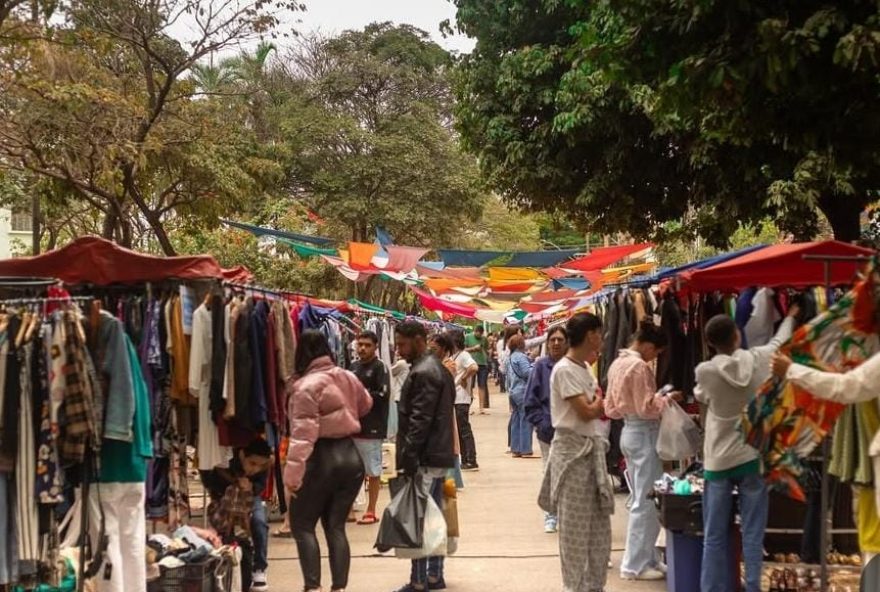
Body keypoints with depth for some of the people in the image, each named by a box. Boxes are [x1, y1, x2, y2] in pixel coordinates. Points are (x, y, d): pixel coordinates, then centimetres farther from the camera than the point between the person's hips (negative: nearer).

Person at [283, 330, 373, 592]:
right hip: (351, 456, 6)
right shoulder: (348, 377, 6)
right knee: (335, 526, 11)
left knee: (302, 524, 6)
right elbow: (365, 405, 26)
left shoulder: (306, 386, -15)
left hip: (322, 460, -6)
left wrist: (293, 471, -23)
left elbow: (303, 433, -22)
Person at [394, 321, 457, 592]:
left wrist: (407, 459, -20)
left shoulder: (422, 373, -16)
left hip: (426, 458, -10)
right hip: (439, 454, 10)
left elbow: (419, 421, -21)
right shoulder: (437, 367, 15)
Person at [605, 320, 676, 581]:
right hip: (644, 433, -10)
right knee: (646, 501, -3)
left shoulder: (617, 363, 10)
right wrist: (665, 399, -4)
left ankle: (647, 557, 22)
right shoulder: (640, 366, -18)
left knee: (640, 499, 15)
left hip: (628, 431, 10)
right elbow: (646, 408, -18)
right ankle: (635, 564, 2)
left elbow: (611, 408, 13)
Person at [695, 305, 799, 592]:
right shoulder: (759, 359, -6)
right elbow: (780, 341, 17)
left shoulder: (705, 371, -11)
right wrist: (791, 317, 37)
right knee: (753, 535, 5)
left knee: (715, 536, 7)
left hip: (718, 461, -1)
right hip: (753, 457, 1)